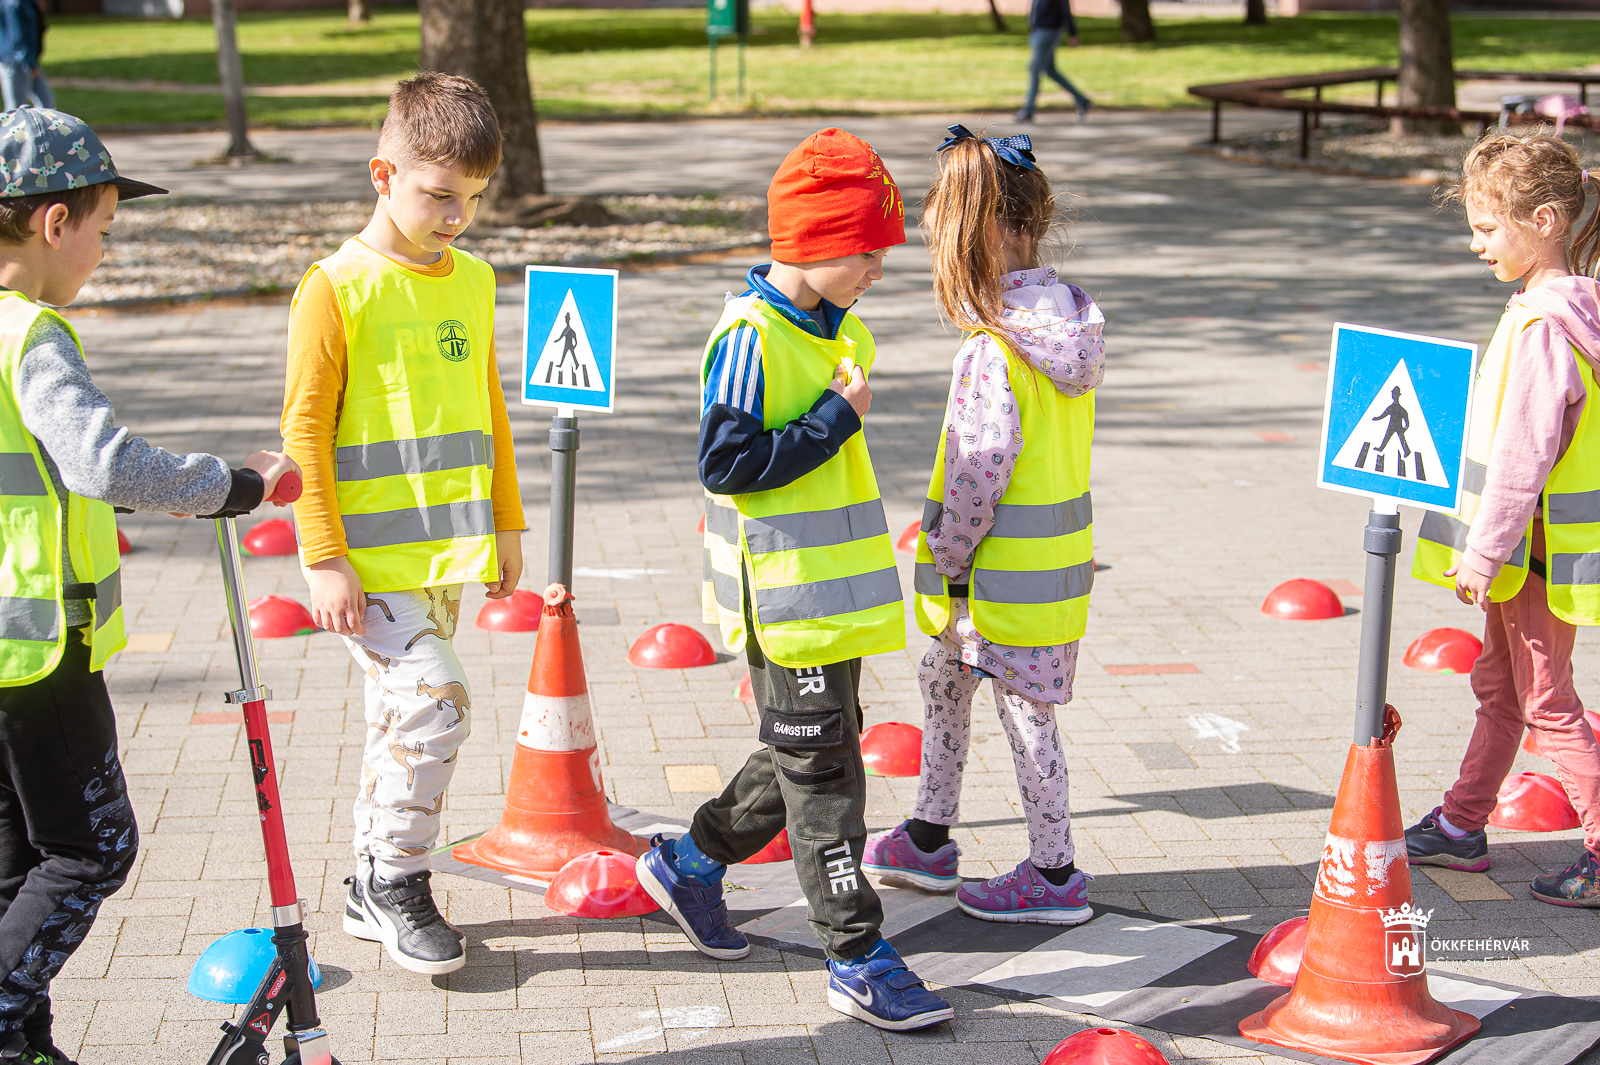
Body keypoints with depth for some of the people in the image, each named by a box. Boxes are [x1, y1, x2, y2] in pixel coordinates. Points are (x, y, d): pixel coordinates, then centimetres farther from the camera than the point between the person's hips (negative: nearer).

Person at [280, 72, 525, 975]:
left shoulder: (474, 281, 10)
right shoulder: (337, 288, -10)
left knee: (403, 715, 13)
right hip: (369, 557, -6)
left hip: (448, 550, 6)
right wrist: (325, 559, -13)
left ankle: (375, 892, 26)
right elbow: (305, 428, -10)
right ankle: (396, 880, 3)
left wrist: (506, 525, 20)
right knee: (434, 699, -16)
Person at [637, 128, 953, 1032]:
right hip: (788, 604, -9)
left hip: (834, 598, 9)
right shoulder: (751, 340, -18)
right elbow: (726, 464, -23)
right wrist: (838, 417, -22)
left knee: (808, 759, 18)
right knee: (822, 773, -1)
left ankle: (690, 863, 36)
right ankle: (860, 960, 6)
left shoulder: (841, 334, 10)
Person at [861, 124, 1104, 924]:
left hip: (1008, 564, -9)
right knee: (941, 679, 22)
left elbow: (980, 473, -24)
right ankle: (928, 839, 34)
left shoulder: (992, 350, -23)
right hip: (1061, 546, 9)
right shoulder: (1067, 319, 4)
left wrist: (947, 559, -11)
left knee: (1025, 710, 3)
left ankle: (1054, 875, 15)